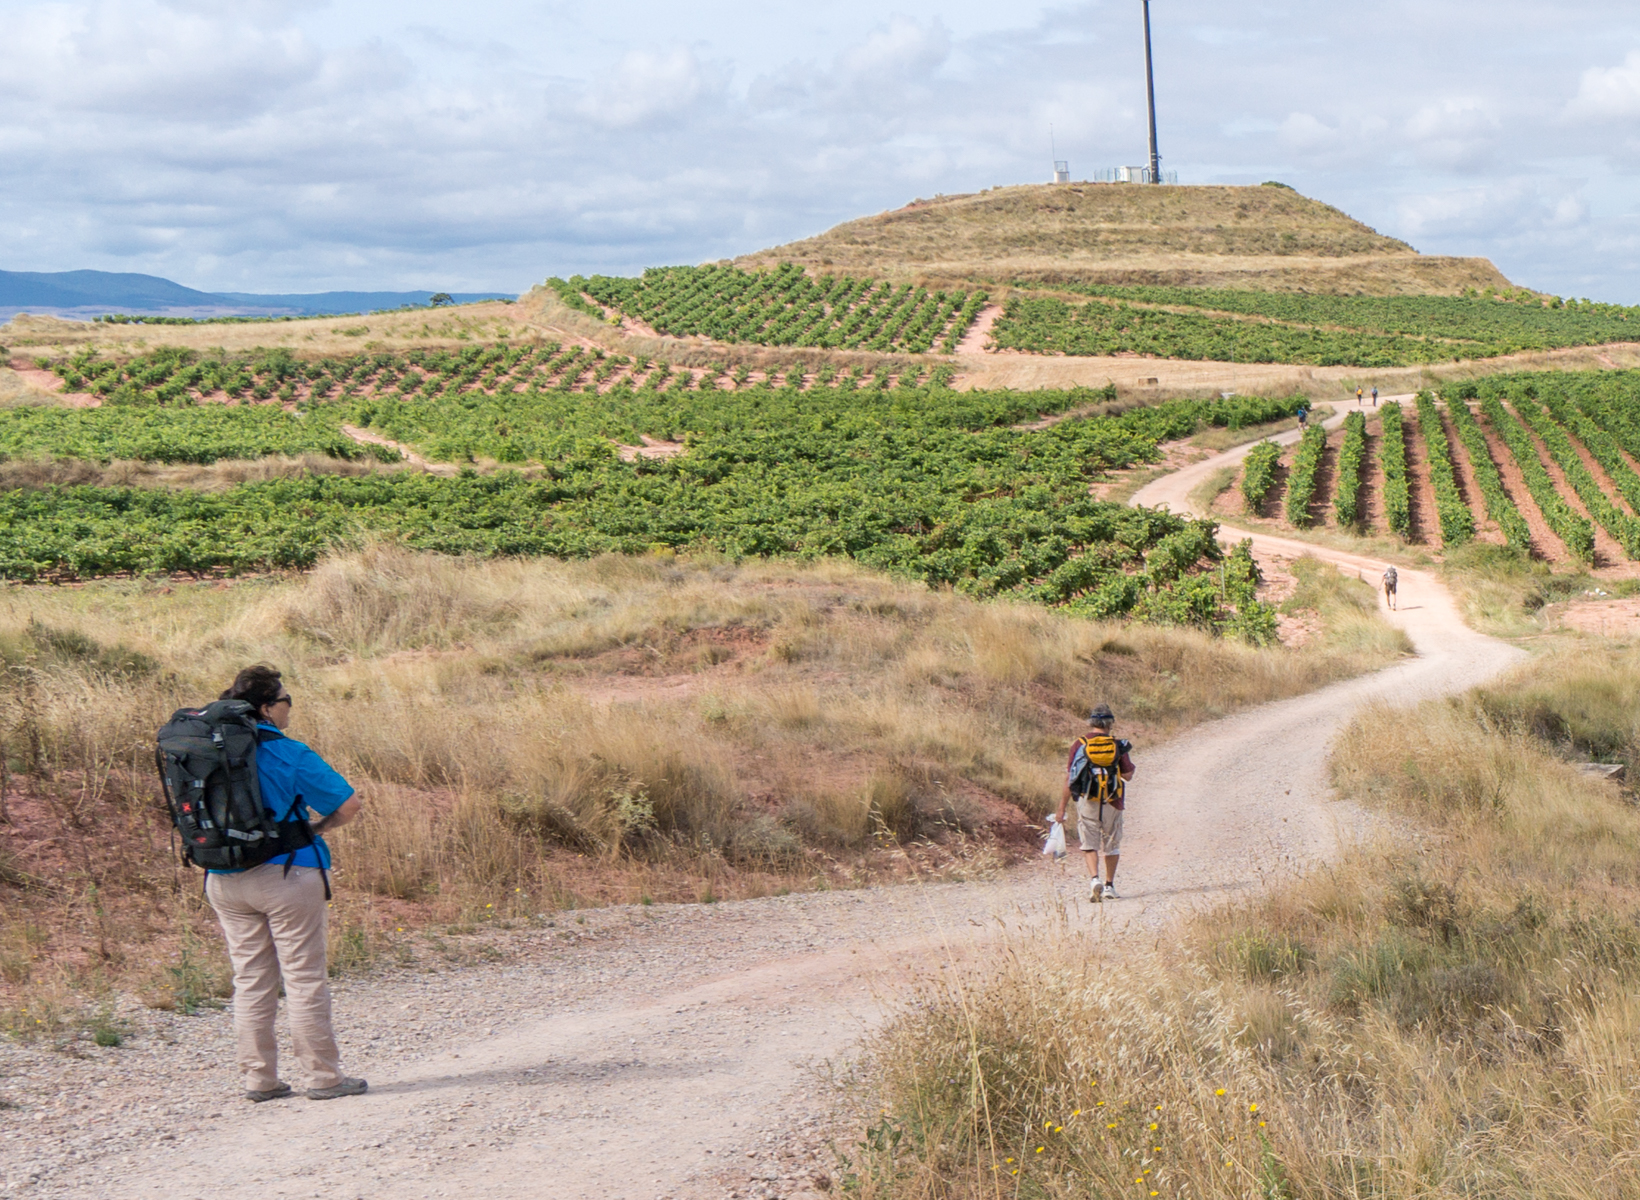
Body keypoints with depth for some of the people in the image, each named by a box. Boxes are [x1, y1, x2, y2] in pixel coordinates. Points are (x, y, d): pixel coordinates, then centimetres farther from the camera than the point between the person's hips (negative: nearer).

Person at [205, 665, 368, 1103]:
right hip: (285, 874, -5)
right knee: (304, 979, 2)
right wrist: (316, 830, 8)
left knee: (250, 980, 11)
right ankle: (324, 1076, 6)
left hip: (225, 881, 5)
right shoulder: (287, 754, -12)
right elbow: (348, 805, -9)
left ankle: (259, 1078, 12)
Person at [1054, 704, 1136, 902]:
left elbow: (1070, 778, -3)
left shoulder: (1079, 745, -2)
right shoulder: (1117, 745, -1)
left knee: (1089, 845, 2)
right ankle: (1109, 885, 22)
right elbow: (1128, 775, 0)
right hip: (1112, 803, 1)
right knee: (1111, 845, 16)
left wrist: (1061, 809, 1)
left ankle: (1094, 879, -20)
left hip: (1087, 802, -1)